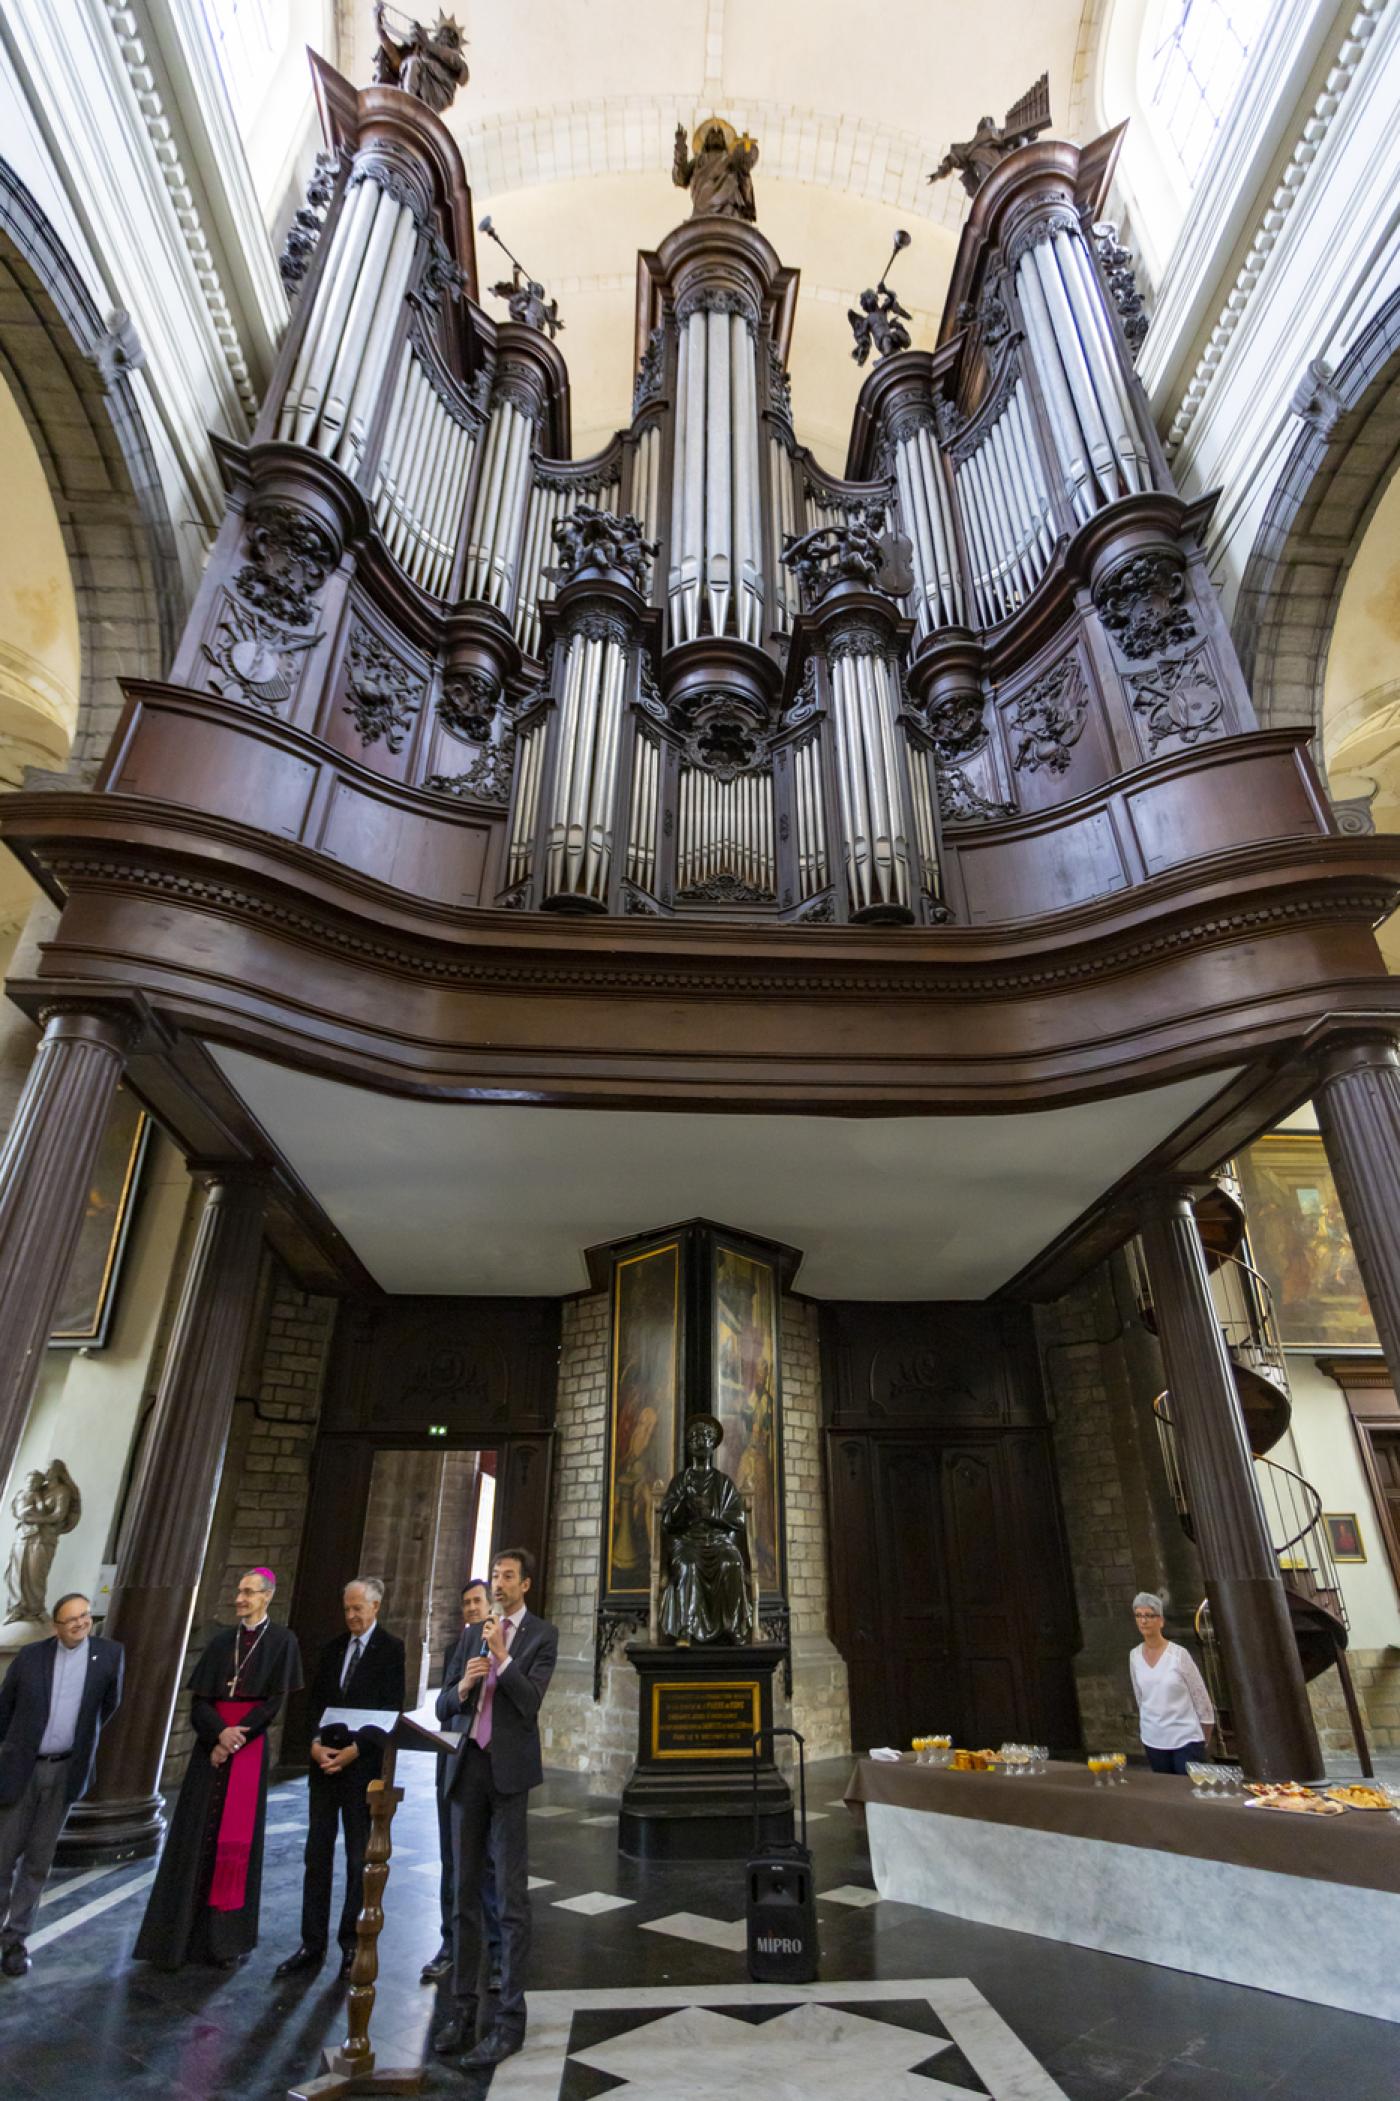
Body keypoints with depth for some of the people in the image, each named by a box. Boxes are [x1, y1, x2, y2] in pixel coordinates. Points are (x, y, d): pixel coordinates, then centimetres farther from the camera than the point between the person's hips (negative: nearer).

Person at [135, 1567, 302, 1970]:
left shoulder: (280, 1641, -2)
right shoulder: (221, 1640, 9)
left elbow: (273, 1702, -7)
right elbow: (199, 1699, 4)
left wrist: (235, 1739, -13)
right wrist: (219, 1732, -13)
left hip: (250, 1747, -4)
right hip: (211, 1743, 4)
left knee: (237, 1835, 0)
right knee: (196, 1834, 4)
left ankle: (229, 1939, 11)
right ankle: (180, 1934, 15)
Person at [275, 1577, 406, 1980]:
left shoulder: (391, 1649, -9)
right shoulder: (332, 1648, 9)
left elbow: (390, 1711, -12)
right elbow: (316, 1701, 10)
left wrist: (353, 1751, -17)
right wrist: (316, 1742, -6)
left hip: (362, 1764, -4)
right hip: (324, 1761, 5)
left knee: (358, 1858, 7)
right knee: (317, 1854, 8)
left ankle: (352, 1943, 20)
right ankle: (312, 1944, 20)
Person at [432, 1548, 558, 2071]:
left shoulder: (542, 1635, -4)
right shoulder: (472, 1637, 11)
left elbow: (530, 1702, -14)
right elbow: (443, 1709, 10)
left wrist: (502, 1656, -22)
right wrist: (462, 1686, -11)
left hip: (509, 1771, -5)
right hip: (468, 1767, 5)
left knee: (511, 1896, -1)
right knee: (465, 1892, 12)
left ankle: (510, 2018, 8)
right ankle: (465, 2007, 23)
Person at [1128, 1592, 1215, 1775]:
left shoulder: (1178, 1654, -14)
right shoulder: (1134, 1656, -1)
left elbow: (1201, 1698, -5)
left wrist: (1204, 1742, 3)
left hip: (1185, 1739, -4)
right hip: (1153, 1741, 4)